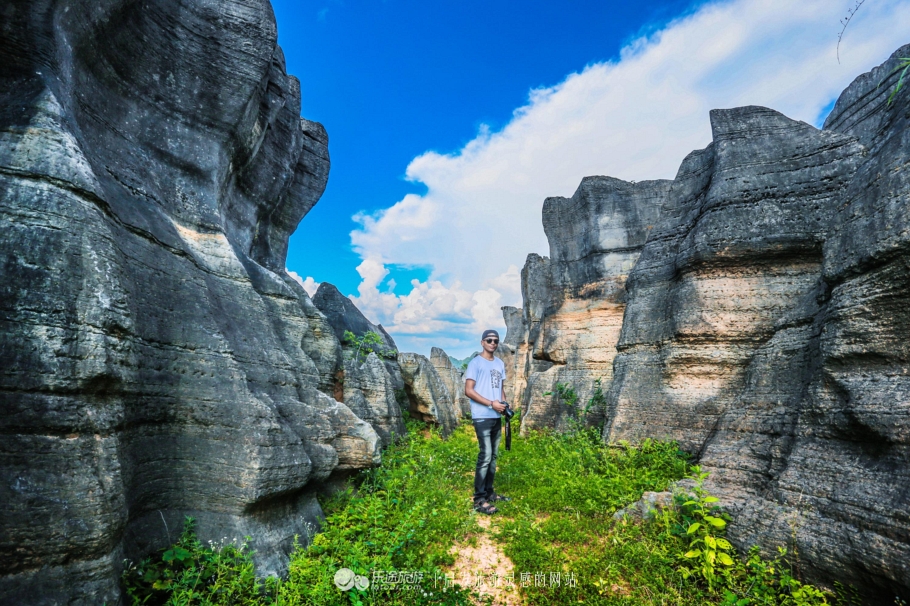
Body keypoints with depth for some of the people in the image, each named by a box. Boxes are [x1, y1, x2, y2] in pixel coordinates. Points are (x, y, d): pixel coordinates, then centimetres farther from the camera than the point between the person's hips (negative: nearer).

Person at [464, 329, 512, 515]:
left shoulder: (500, 364, 13)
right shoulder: (475, 363, -9)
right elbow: (468, 391, -13)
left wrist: (503, 404, 1)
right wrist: (491, 403, -17)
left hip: (497, 417, 7)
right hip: (482, 417, -7)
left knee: (493, 456, 13)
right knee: (485, 456, -9)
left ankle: (489, 493, 26)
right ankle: (479, 500, 0)